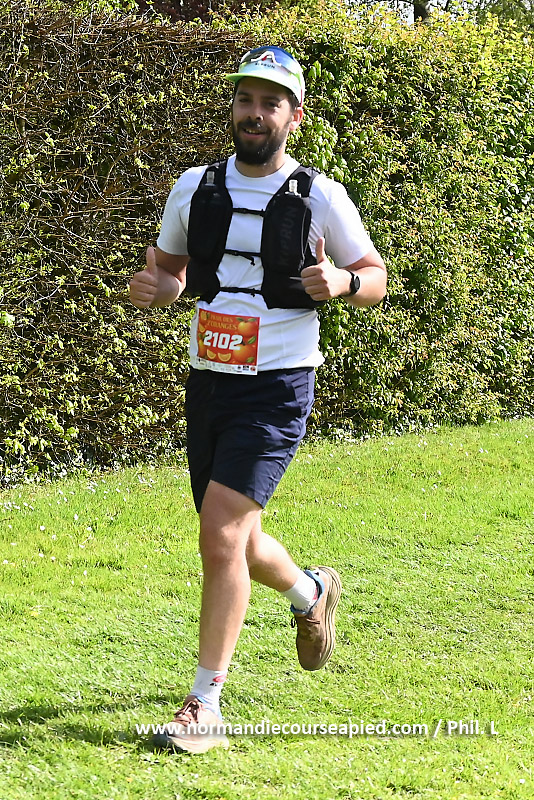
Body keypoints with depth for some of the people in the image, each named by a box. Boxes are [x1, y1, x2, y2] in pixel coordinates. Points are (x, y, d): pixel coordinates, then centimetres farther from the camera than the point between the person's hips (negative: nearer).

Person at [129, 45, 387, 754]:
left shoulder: (320, 197, -5)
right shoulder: (195, 187, 6)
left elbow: (376, 277, 5)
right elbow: (168, 265, 19)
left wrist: (343, 283, -18)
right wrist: (151, 287, -5)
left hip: (276, 390, -5)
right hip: (208, 383, 5)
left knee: (221, 538, -18)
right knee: (236, 544, 17)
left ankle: (205, 707, -12)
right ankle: (311, 592, 50)